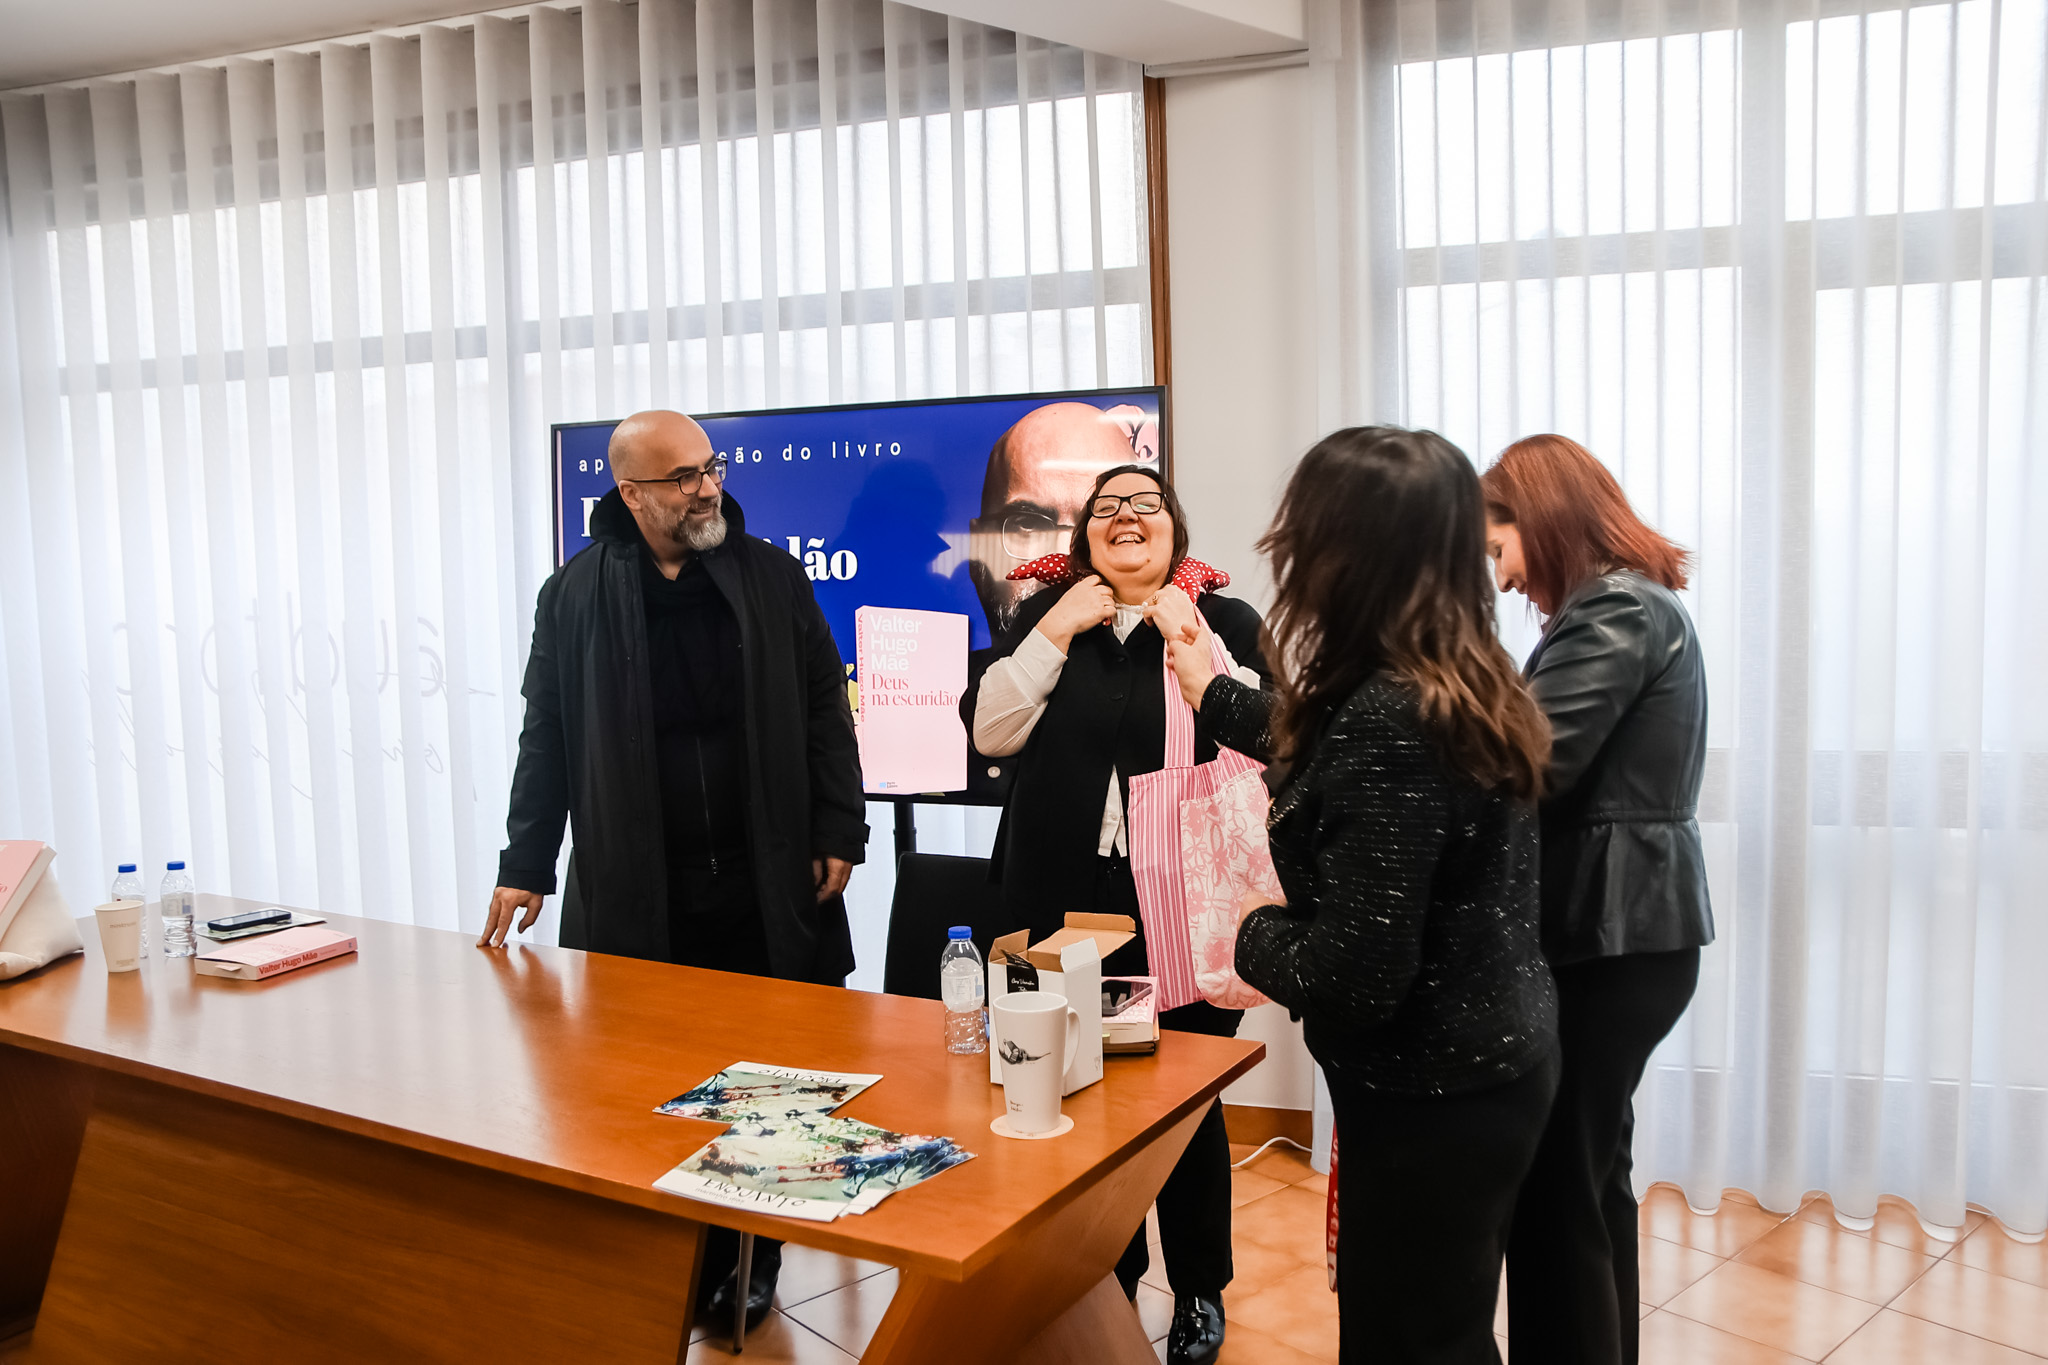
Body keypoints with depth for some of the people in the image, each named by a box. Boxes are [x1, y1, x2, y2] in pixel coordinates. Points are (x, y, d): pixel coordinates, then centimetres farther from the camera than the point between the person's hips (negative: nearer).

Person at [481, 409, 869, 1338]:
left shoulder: (771, 578, 4)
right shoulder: (575, 595, 3)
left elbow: (824, 711, 5)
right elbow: (547, 739, 5)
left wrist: (838, 834, -2)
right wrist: (525, 864, 3)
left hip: (767, 884, 1)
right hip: (638, 896, 0)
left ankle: (756, 1253, 24)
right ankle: (697, 1264, 22)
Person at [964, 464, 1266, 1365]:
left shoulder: (1225, 622, 2)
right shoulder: (1045, 619, 8)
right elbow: (991, 732, -2)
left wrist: (1190, 639, -15)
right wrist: (1053, 633, -9)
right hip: (1066, 907, 2)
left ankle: (1198, 1291, 27)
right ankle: (1109, 1279, 33)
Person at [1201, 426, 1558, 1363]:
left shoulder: (1387, 718, -27)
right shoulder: (1460, 684, 1)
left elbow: (1356, 972, -30)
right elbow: (1323, 757, 21)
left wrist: (1255, 935, -10)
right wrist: (1211, 691, 33)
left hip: (1430, 1099, -9)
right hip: (1492, 1064, 9)